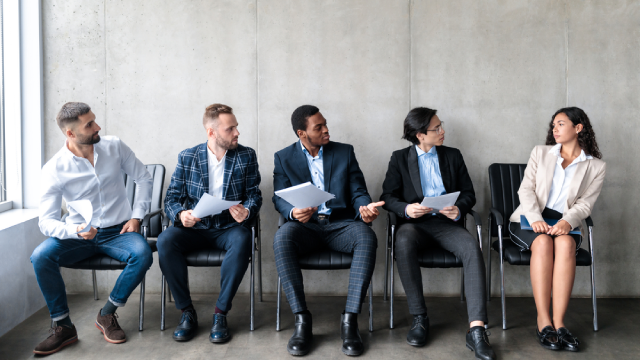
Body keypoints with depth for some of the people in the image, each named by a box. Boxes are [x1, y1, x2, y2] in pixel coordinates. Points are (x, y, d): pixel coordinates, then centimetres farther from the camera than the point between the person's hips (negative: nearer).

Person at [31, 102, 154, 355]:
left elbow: (144, 178, 7)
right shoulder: (54, 170, -10)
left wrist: (136, 216, -3)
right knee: (40, 256, -27)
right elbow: (47, 221, -12)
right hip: (79, 235, 0)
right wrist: (76, 231, -33)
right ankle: (63, 326, -10)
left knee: (142, 255, -30)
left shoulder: (114, 147, -3)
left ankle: (107, 314, -8)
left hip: (118, 231, 1)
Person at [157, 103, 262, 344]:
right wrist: (180, 214, -19)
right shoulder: (187, 157, 5)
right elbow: (171, 198, 4)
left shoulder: (246, 156, 6)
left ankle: (220, 313, -22)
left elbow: (254, 194, 4)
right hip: (194, 227, 1)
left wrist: (247, 211, -20)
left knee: (242, 240, -35)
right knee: (165, 240, -29)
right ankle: (187, 312, -14)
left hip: (228, 227, -1)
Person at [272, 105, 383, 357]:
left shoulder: (345, 152, 14)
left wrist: (364, 207, -17)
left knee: (367, 237, -33)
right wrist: (293, 212, -21)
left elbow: (358, 191, 8)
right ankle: (302, 320, -29)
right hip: (305, 225, -1)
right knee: (281, 238, -35)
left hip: (340, 223, 1)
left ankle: (350, 320, -29)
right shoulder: (284, 158, 11)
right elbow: (279, 198, 3)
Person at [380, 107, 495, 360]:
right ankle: (419, 318, -26)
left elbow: (469, 194, 13)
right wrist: (406, 208, -18)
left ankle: (476, 330, -35)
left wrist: (459, 209, -11)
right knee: (403, 242, -37)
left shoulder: (453, 156, 16)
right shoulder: (400, 159, 11)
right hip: (415, 223, -1)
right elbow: (388, 196, 5)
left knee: (472, 247, -31)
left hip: (446, 223, 1)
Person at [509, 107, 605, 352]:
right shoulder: (540, 153, 12)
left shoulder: (595, 166, 10)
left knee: (565, 243, -36)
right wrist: (535, 219, -18)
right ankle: (543, 321, -34)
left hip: (563, 223, 0)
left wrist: (567, 222, -23)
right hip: (530, 219, 0)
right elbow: (526, 189, 1)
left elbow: (585, 203, -1)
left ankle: (558, 322, -36)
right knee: (543, 242, -34)